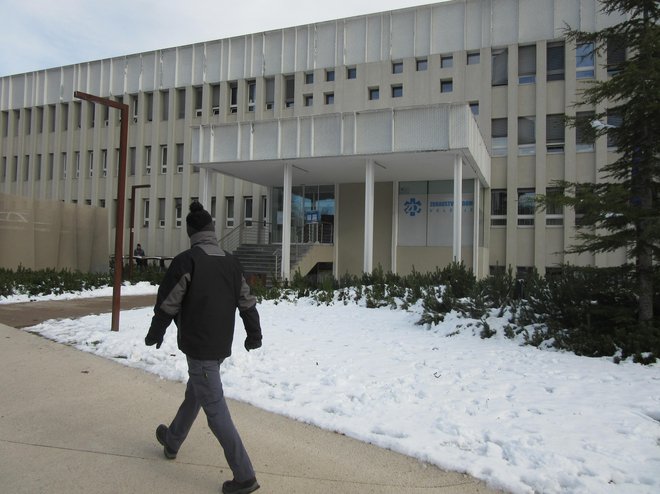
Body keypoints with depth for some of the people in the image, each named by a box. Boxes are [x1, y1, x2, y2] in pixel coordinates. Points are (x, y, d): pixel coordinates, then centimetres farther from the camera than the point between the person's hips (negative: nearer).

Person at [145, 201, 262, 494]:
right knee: (194, 394, 25)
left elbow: (167, 303, -9)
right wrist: (254, 336, 22)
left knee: (215, 409, -2)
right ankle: (172, 442, 48)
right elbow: (247, 303, 8)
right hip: (222, 346, 7)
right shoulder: (232, 263, 3)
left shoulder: (186, 261, -15)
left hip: (198, 347, -7)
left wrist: (155, 334, 9)